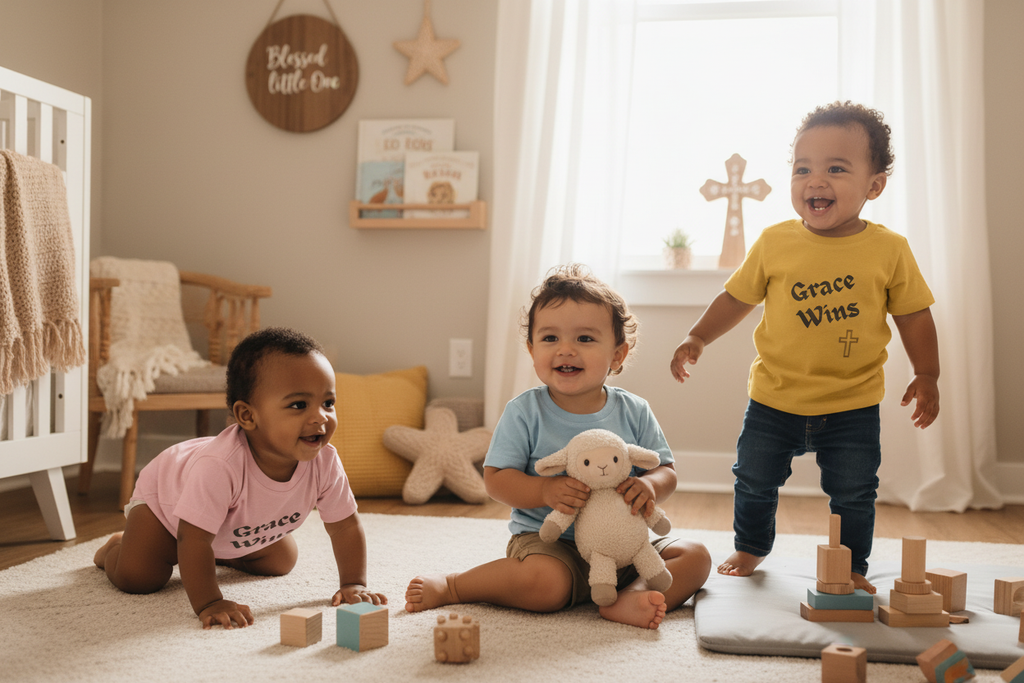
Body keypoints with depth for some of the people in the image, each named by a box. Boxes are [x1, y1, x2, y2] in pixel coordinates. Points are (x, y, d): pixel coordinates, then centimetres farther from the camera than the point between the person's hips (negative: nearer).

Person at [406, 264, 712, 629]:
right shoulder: (524, 412, -6)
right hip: (548, 540, -4)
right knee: (546, 582, -34)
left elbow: (666, 470, 6)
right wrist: (546, 491, -25)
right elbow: (496, 479, -7)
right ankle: (450, 586, -11)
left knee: (695, 557, -9)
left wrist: (649, 486, -19)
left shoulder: (635, 413, 1)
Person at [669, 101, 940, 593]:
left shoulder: (889, 249, -8)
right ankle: (749, 549, 37)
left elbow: (913, 315, 1)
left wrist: (926, 376, -1)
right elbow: (737, 298, 4)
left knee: (853, 494, 6)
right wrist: (697, 339, -2)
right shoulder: (775, 242, -6)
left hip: (853, 406, -1)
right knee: (754, 481, 12)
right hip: (775, 399, 1)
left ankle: (851, 567, 29)